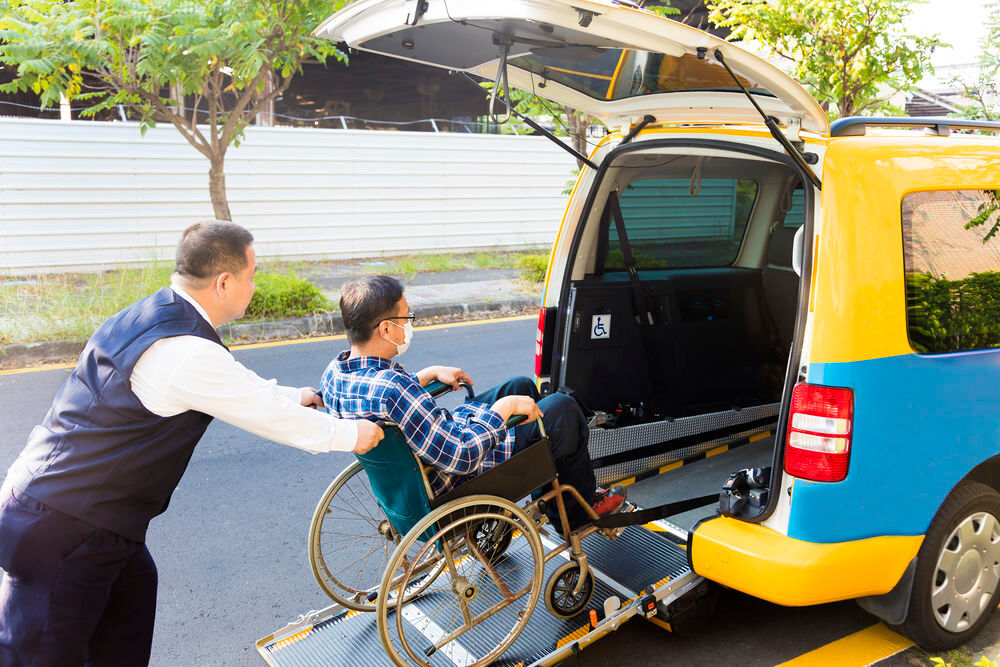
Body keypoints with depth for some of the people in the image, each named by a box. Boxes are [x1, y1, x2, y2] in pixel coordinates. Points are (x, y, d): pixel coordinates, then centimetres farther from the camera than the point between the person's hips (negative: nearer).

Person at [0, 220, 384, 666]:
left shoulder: (153, 313, 4)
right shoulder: (185, 354, -27)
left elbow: (234, 382, 20)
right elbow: (269, 415, -17)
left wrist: (291, 396, 31)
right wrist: (349, 435, -2)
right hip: (64, 530, -9)